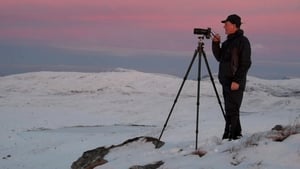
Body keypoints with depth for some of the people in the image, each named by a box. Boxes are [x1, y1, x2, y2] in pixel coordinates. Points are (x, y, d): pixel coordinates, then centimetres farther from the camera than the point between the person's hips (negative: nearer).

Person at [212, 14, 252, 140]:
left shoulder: (242, 41, -10)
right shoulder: (228, 42, 17)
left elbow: (245, 63, -15)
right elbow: (219, 58, 20)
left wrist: (237, 81, -21)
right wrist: (216, 44, 6)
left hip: (235, 83, -9)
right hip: (226, 81, 9)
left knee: (231, 110, -11)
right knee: (231, 110, 13)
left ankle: (230, 136, -11)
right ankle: (236, 134, 21)